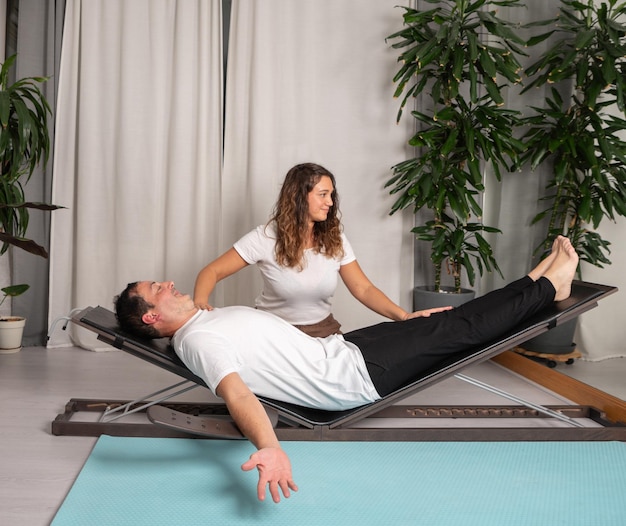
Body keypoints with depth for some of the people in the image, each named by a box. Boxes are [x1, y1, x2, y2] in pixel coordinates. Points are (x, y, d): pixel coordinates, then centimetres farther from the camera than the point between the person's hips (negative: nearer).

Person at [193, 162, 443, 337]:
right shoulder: (266, 237, -13)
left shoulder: (335, 239, -2)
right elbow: (212, 272, -11)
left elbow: (363, 288, -5)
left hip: (324, 330, 4)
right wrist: (199, 305, -34)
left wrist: (405, 316, -21)